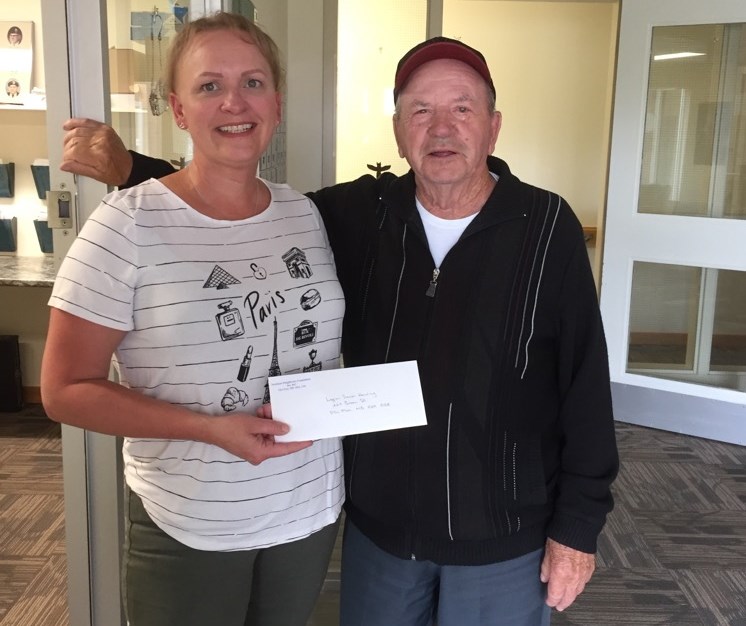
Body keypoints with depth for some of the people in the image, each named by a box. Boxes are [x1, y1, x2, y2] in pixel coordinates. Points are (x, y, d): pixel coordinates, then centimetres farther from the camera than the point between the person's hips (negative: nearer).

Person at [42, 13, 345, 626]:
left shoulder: (304, 211, 0)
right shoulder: (127, 223, -15)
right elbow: (66, 389, -13)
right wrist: (209, 429, -22)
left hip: (311, 509, 5)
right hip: (189, 528, -4)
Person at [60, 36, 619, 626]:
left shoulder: (547, 228, -14)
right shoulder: (360, 213, -6)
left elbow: (586, 388, -10)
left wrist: (577, 525, -7)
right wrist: (130, 168, -10)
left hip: (502, 541, -2)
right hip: (377, 526, 3)